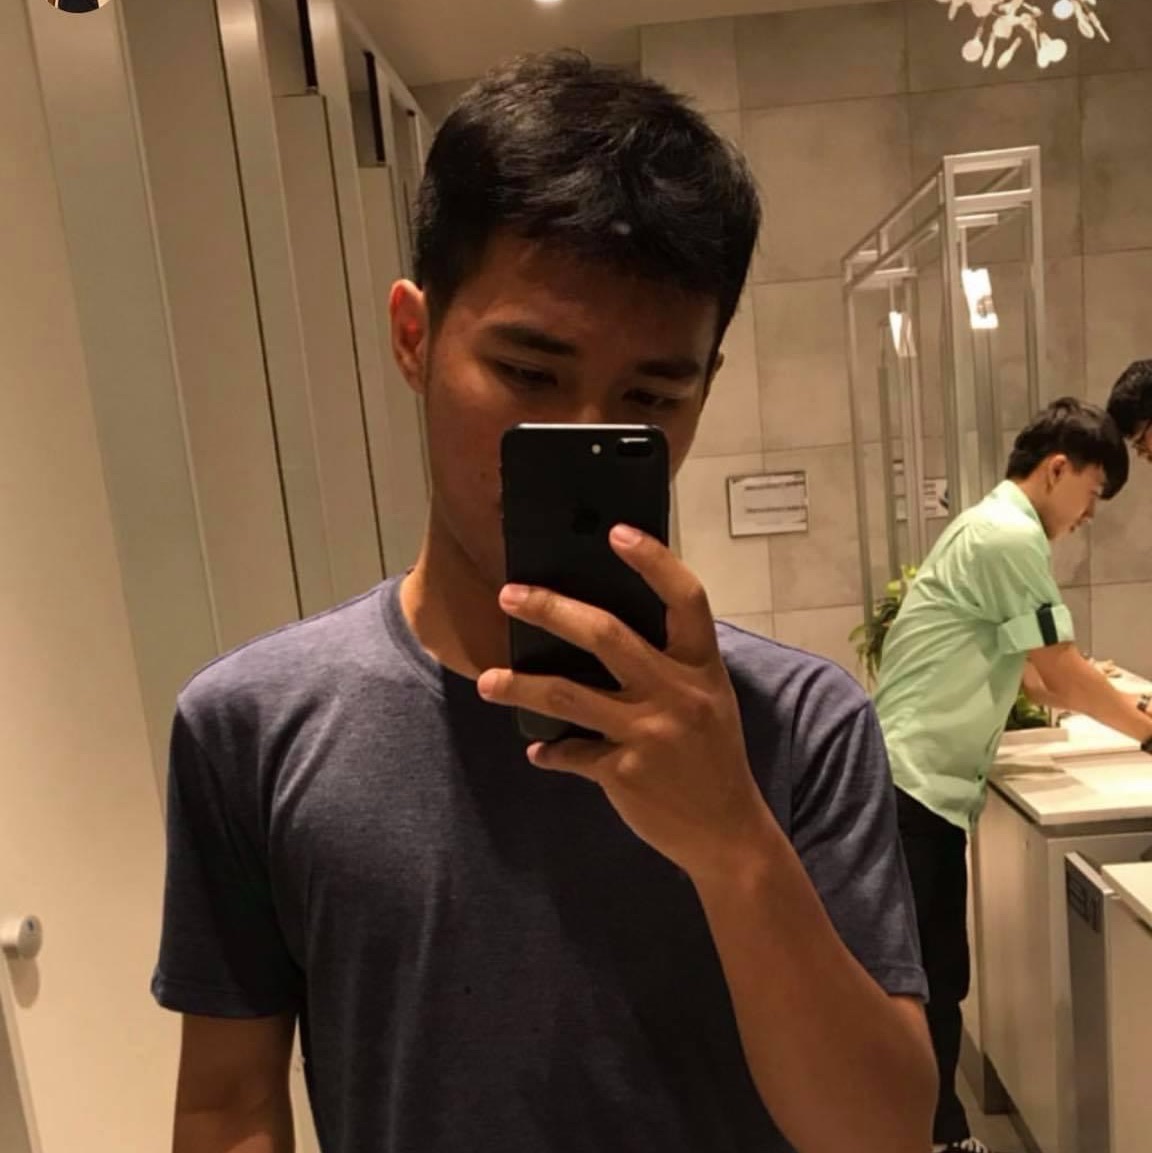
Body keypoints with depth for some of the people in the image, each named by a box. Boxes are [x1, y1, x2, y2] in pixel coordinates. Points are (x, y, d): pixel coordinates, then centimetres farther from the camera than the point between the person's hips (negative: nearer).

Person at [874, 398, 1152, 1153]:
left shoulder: (994, 527, 18)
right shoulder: (1011, 535, -14)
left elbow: (1025, 673, 21)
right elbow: (1064, 673, -10)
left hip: (928, 784, 10)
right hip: (915, 785, -10)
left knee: (936, 980, 17)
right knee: (923, 984, 1)